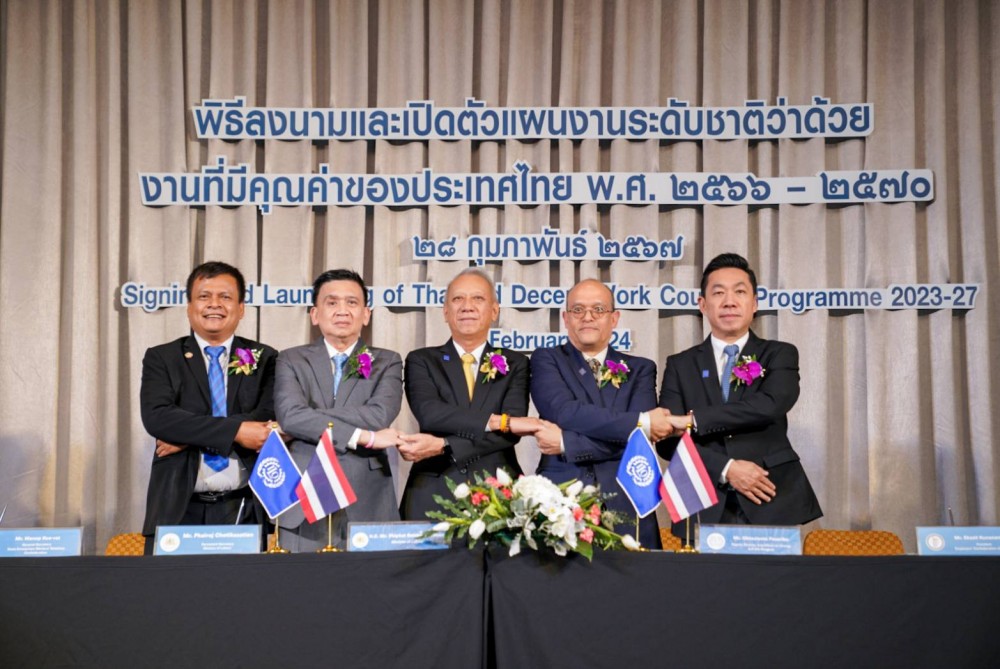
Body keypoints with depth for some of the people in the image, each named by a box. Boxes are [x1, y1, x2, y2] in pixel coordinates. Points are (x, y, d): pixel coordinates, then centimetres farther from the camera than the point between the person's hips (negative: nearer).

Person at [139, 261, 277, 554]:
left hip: (244, 511, 0)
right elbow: (156, 416, -8)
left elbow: (269, 418, -6)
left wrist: (189, 436, -11)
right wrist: (235, 430, -16)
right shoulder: (161, 359, 9)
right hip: (179, 511, 0)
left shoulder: (264, 359, 10)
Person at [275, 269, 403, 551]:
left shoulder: (387, 362, 8)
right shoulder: (292, 360, 8)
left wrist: (309, 419, -10)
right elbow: (289, 415, -10)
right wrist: (364, 437, -14)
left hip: (367, 505, 0)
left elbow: (379, 415, -10)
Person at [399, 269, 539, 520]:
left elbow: (512, 431, -8)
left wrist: (442, 446, -16)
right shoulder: (421, 361, 7)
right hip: (433, 497, 0)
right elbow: (428, 412, -13)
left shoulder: (514, 364, 7)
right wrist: (498, 421, -19)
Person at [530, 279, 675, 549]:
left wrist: (565, 443, -11)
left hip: (624, 507, 2)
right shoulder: (546, 360, 7)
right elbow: (565, 412, -12)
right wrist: (641, 422, -13)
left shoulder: (640, 369, 11)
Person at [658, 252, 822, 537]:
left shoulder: (780, 355, 7)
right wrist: (726, 469, -14)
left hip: (771, 506, 0)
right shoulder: (680, 366, 9)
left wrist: (693, 420, -15)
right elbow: (668, 439, -1)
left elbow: (769, 405, -14)